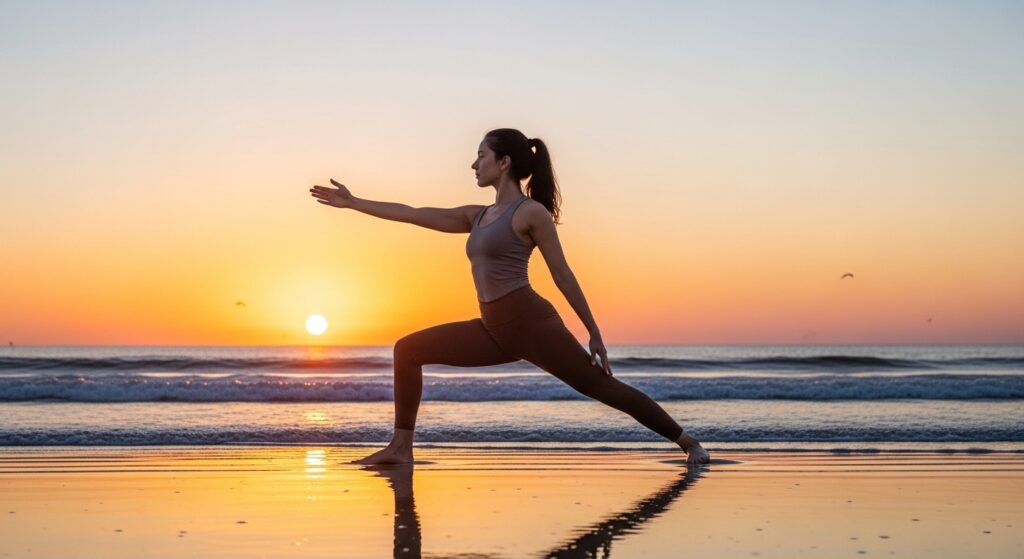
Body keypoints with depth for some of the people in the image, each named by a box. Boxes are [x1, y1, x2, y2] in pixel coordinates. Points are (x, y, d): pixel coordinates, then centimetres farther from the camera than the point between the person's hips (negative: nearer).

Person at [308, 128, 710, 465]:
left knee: (600, 386, -6)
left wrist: (595, 335, -6)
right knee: (408, 350, 4)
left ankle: (687, 441, 6)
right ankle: (401, 447, 5)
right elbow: (413, 215, 20)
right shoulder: (478, 216, 17)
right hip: (495, 331, 7)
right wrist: (353, 203, 21)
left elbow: (563, 276, -6)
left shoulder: (531, 213, -5)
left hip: (533, 324, -7)